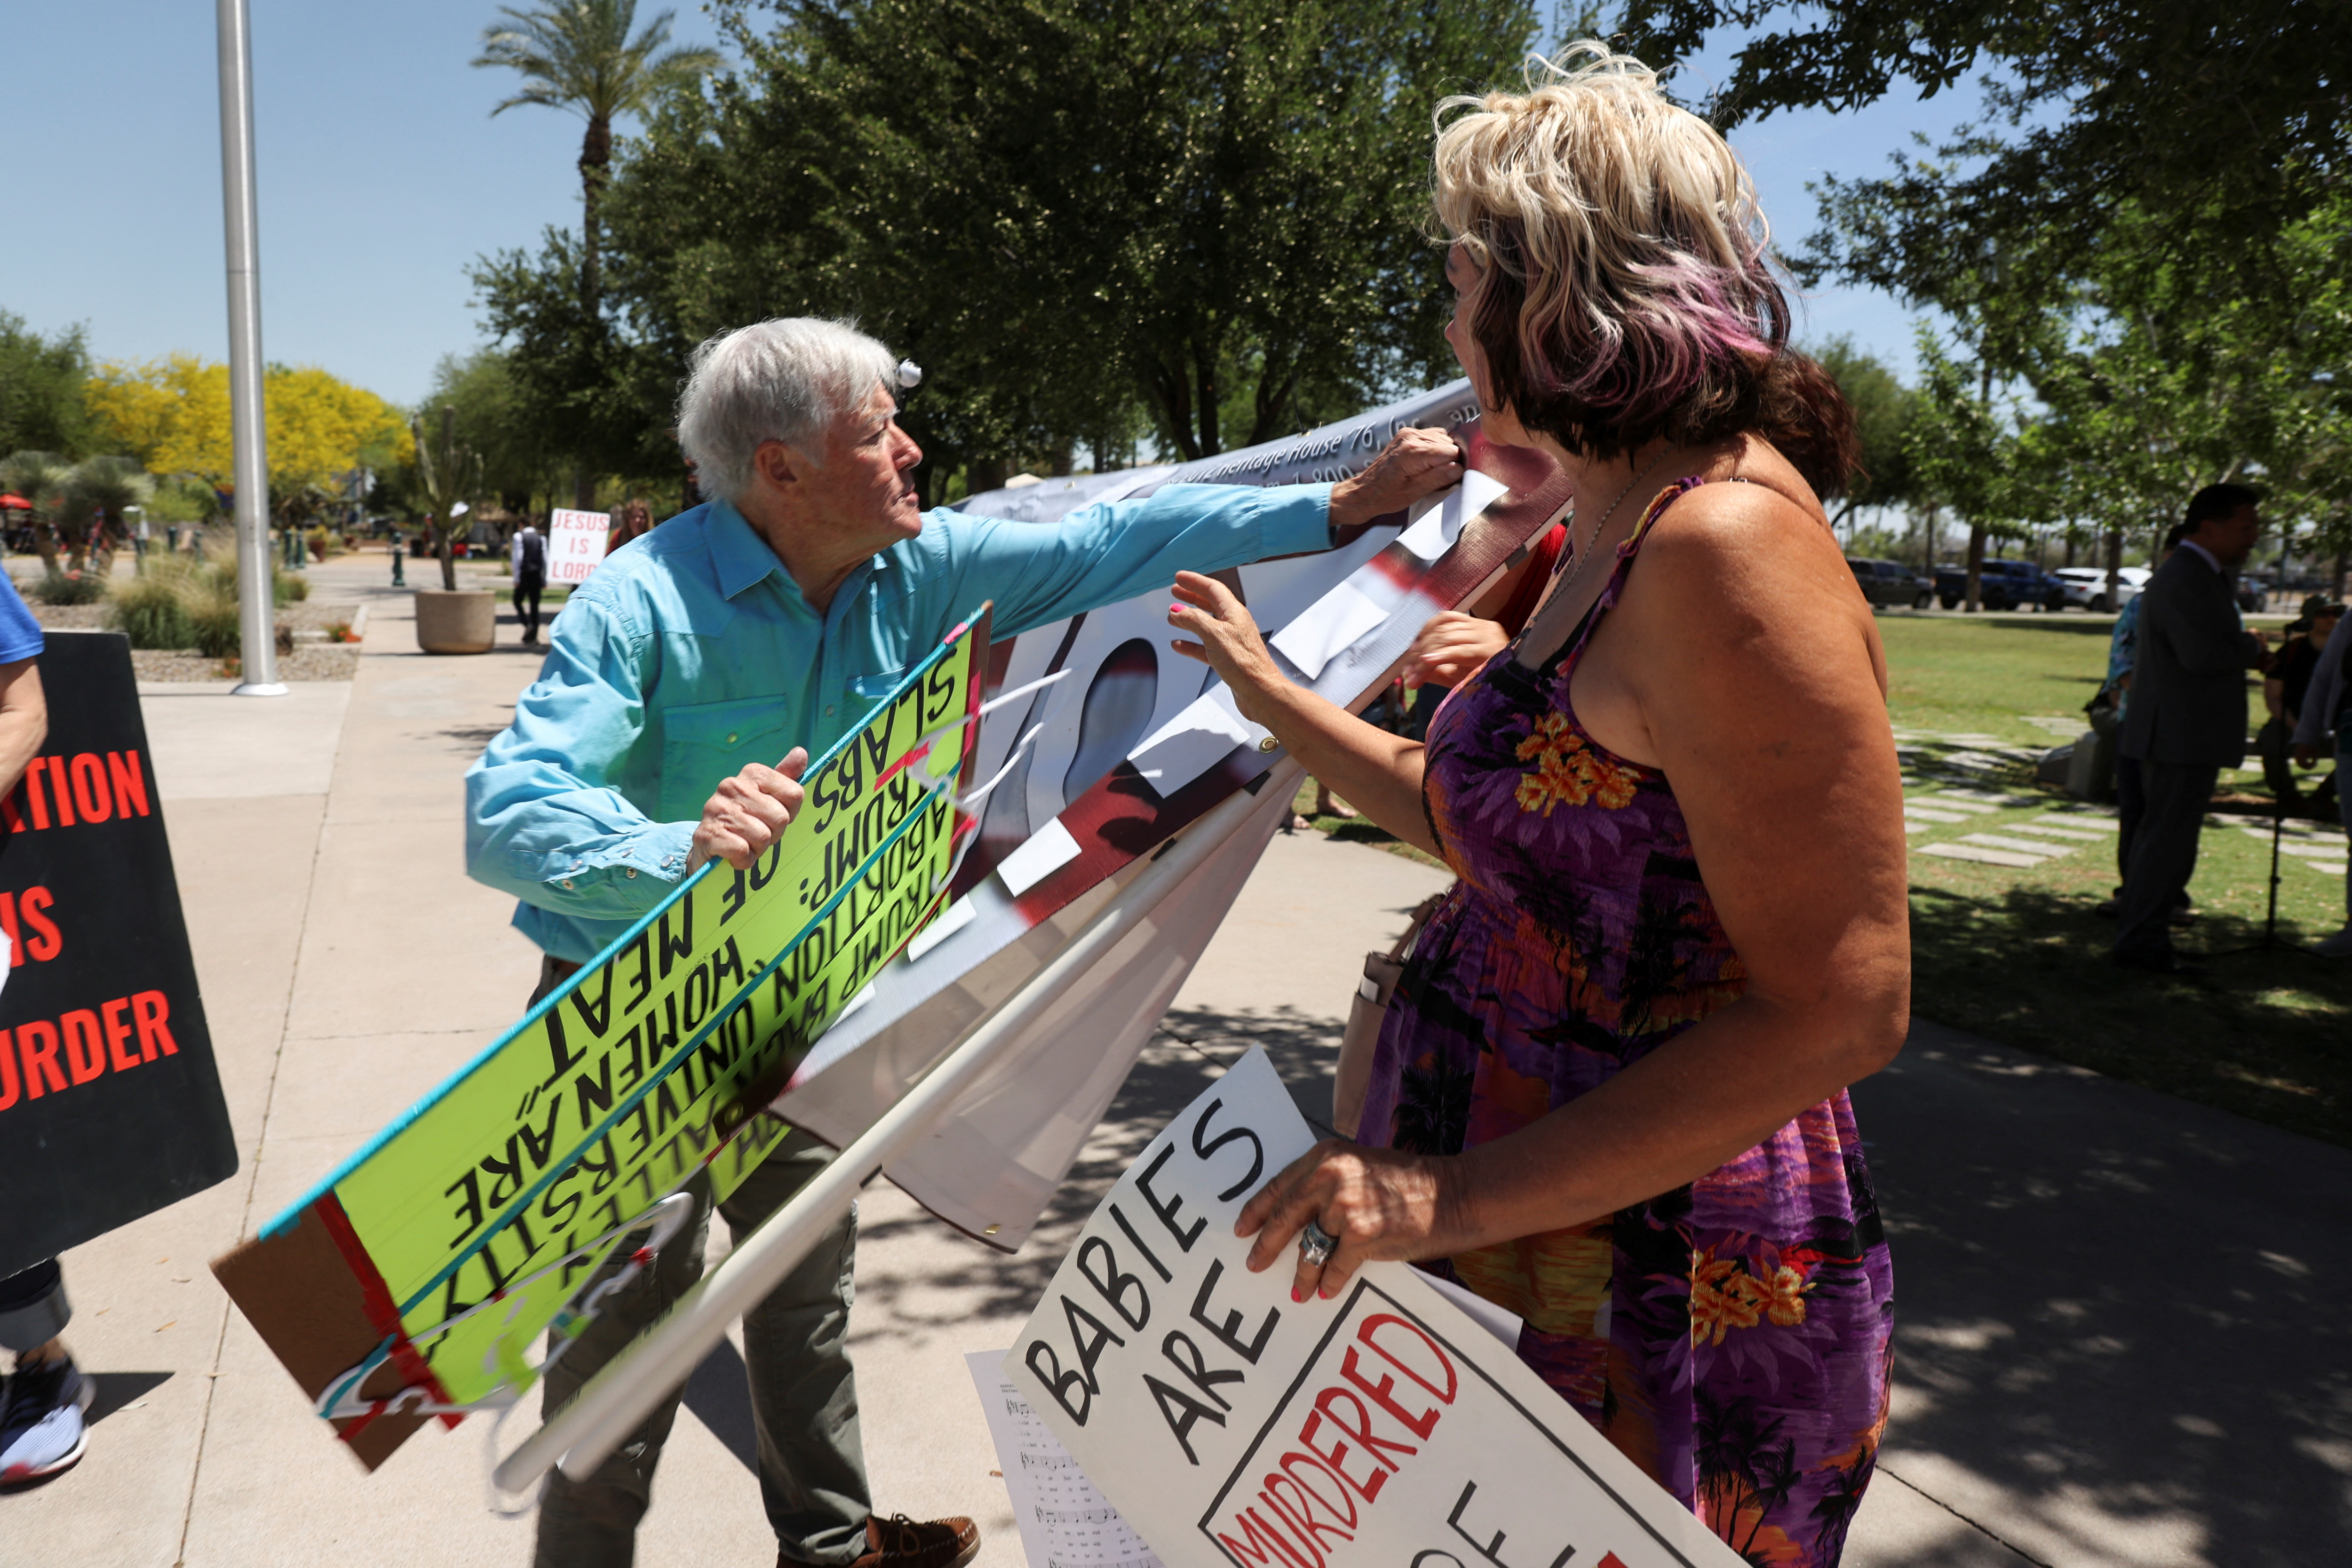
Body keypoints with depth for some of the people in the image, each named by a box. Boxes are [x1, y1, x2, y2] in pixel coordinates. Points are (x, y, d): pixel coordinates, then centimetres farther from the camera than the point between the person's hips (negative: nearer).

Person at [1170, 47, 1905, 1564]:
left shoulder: (1727, 537, -22)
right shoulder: (1618, 531, 9)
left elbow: (1840, 1007, -26)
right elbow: (1496, 820, 17)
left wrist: (1460, 1197, -26)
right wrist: (1274, 697, 23)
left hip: (1657, 1307, -9)